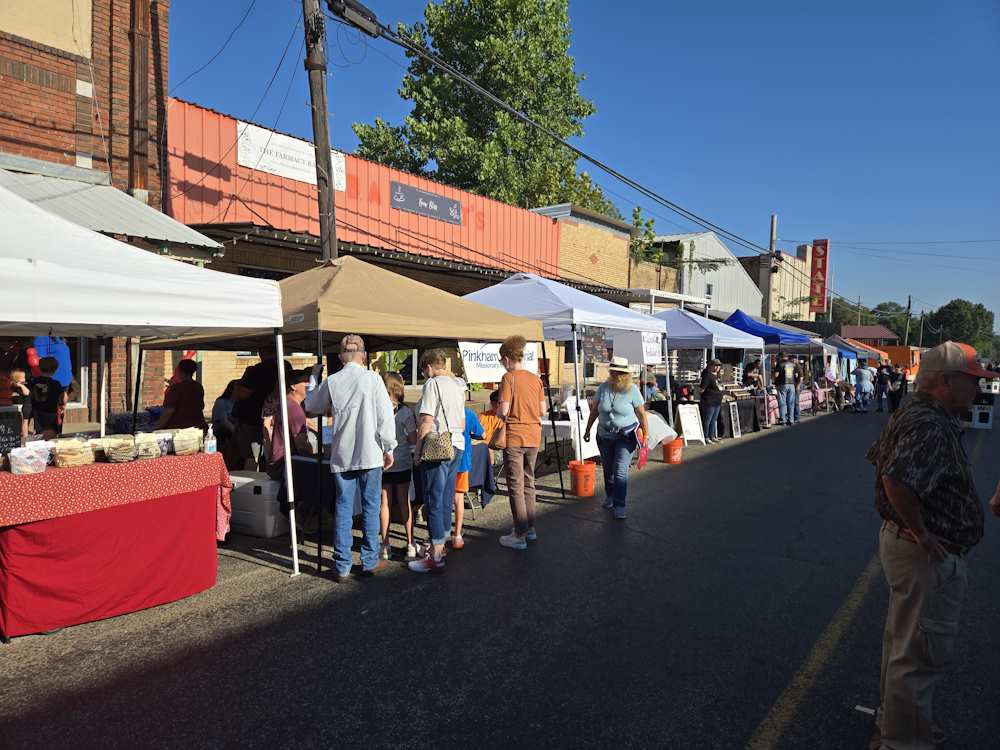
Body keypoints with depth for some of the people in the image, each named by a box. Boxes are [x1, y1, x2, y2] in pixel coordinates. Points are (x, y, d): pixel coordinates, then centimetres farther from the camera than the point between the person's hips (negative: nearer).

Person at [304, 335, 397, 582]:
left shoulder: (331, 382, 2)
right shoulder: (372, 378, -6)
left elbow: (310, 406, 19)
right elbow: (385, 416, -9)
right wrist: (388, 449, -1)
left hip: (342, 455, 2)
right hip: (370, 454, -2)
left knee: (343, 509, 7)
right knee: (370, 508, 9)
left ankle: (342, 566, 11)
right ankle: (370, 561, 17)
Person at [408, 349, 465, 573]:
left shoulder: (433, 384, -10)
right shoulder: (457, 385, 16)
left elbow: (426, 422, -16)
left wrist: (418, 450, -10)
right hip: (457, 446, 9)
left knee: (434, 502, -3)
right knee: (446, 500, 15)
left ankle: (435, 558, 0)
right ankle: (440, 547, 27)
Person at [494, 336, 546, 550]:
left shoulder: (509, 377, -11)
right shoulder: (536, 378, 6)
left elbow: (504, 410, -16)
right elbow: (543, 410, 7)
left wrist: (498, 414, 5)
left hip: (514, 438, -6)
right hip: (534, 437, 6)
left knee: (516, 486, 1)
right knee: (528, 483, 18)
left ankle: (520, 536, 5)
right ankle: (530, 528, 26)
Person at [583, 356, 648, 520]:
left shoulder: (632, 390, -11)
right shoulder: (603, 387, -3)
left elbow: (641, 414, -6)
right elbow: (594, 410, 7)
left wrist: (646, 435, -6)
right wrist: (587, 430, 10)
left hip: (626, 437, -4)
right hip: (605, 436, 4)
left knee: (620, 471, -12)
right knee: (607, 469, 17)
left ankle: (619, 506, -7)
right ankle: (609, 496, 41)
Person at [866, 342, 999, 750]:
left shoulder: (913, 413, 8)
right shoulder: (931, 427, -25)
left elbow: (879, 456, 20)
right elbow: (896, 480, -38)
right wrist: (919, 530, -25)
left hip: (901, 540, 11)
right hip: (928, 555, -11)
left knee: (904, 640, 24)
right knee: (922, 653, 3)